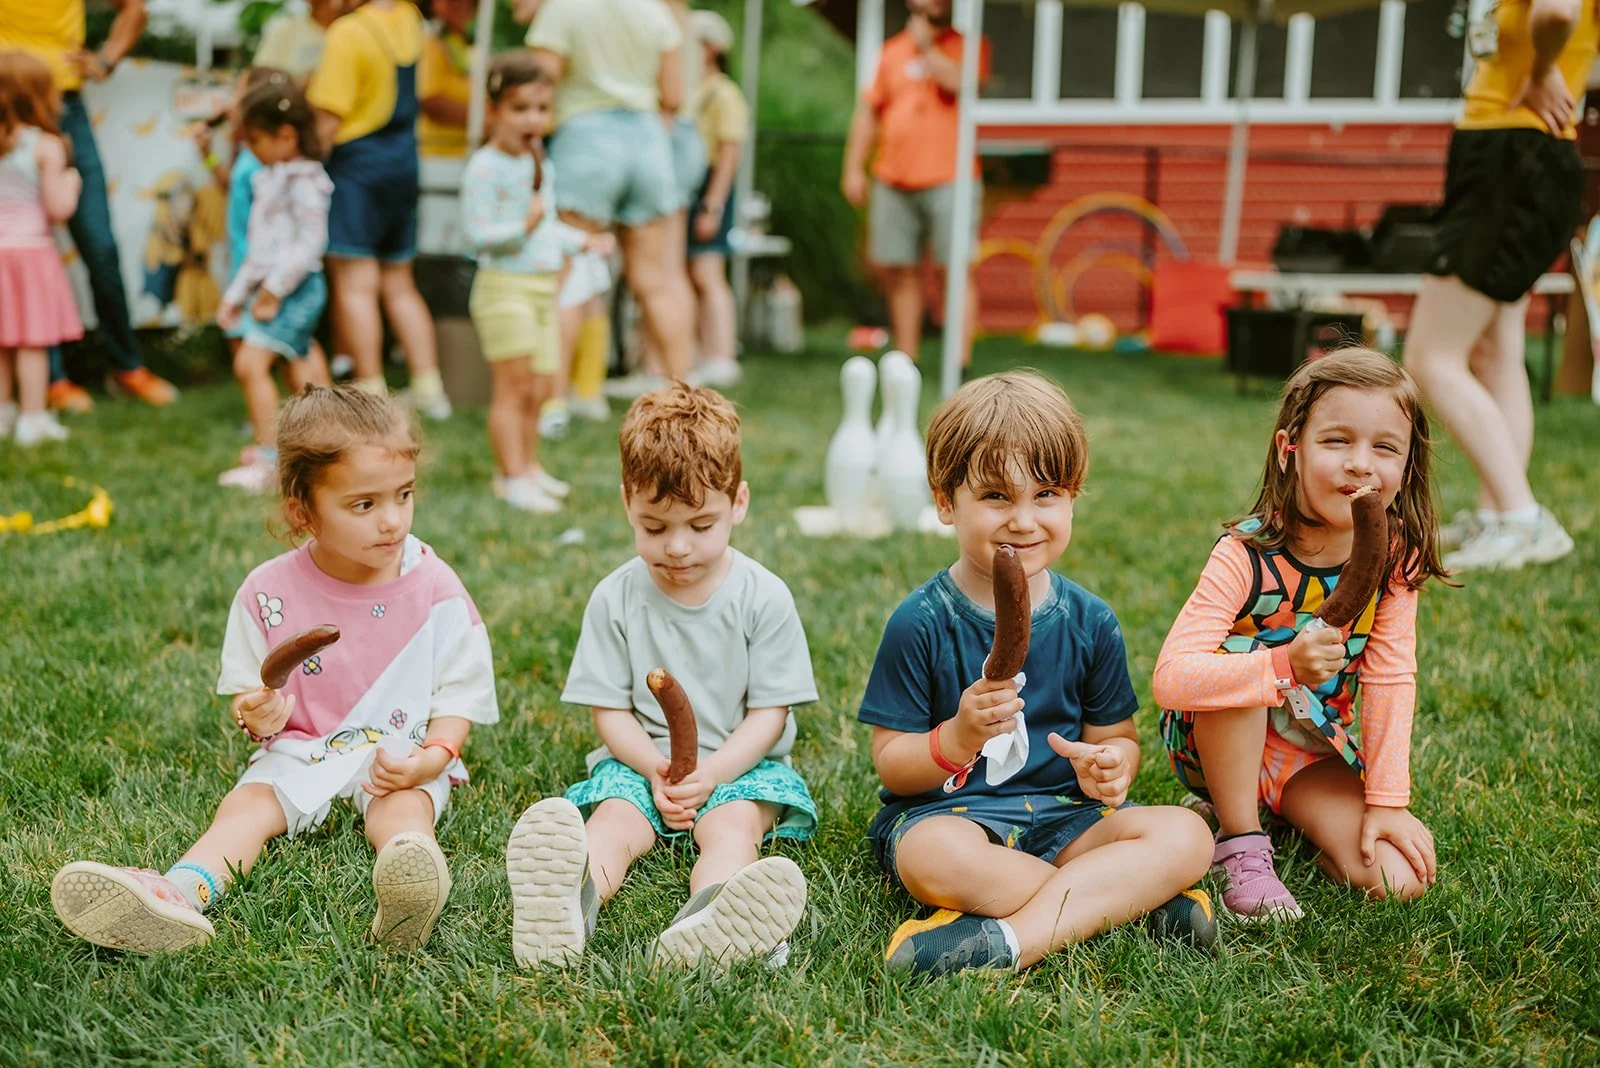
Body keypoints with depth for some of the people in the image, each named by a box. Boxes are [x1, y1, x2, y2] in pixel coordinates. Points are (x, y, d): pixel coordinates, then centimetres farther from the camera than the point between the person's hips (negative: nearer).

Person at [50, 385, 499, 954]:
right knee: (245, 805, -24)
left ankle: (410, 890, -65)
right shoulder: (269, 592, -2)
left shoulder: (435, 590, -5)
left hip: (401, 758, -2)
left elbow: (459, 697, -2)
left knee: (404, 807, -32)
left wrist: (432, 757, -21)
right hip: (300, 752, 2)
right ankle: (181, 894, -51)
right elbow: (248, 694, 7)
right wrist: (257, 716, -18)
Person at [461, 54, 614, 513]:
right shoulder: (485, 167, -13)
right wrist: (522, 226, -27)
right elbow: (475, 232, -19)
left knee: (540, 388, 12)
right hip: (505, 288, -8)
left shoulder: (541, 164, 15)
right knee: (514, 386, -7)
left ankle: (528, 466, 26)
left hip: (544, 287, 8)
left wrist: (582, 241, 28)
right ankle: (512, 477, -1)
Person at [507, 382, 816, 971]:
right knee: (612, 819, -29)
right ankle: (572, 899, -64)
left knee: (735, 823, -32)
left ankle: (708, 919, -66)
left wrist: (711, 774, -20)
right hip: (641, 762, 1)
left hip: (740, 763, -1)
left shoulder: (764, 598, -3)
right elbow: (610, 710, 3)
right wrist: (657, 768, -17)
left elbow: (769, 714, -3)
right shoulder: (616, 598, 1)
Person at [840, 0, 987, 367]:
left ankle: (960, 361, -6)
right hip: (893, 182, 4)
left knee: (956, 271, -7)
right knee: (900, 272, 5)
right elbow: (868, 112, 16)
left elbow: (959, 82, -17)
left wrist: (926, 46, -4)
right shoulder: (892, 50, 16)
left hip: (947, 181, -4)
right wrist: (854, 168, 9)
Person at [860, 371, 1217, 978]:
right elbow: (890, 763, -5)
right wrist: (958, 738, -25)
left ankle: (1009, 939, -31)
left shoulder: (1090, 623, 4)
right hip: (947, 810, -3)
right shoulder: (921, 623, -6)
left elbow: (1117, 736, 11)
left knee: (1185, 836, -21)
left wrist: (1112, 764, -14)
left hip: (1062, 815, 4)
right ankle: (1134, 900, -19)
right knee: (940, 858, -39)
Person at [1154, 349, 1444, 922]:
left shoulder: (1394, 556, -14)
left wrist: (1386, 801, -13)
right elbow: (1170, 678, -35)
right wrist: (1284, 667, -48)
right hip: (1218, 740, -3)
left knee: (1396, 879, -17)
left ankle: (1281, 814, 13)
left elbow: (1390, 681, -9)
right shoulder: (1247, 556, -26)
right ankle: (1241, 845, -19)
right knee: (1238, 654, -34)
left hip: (1314, 751, 3)